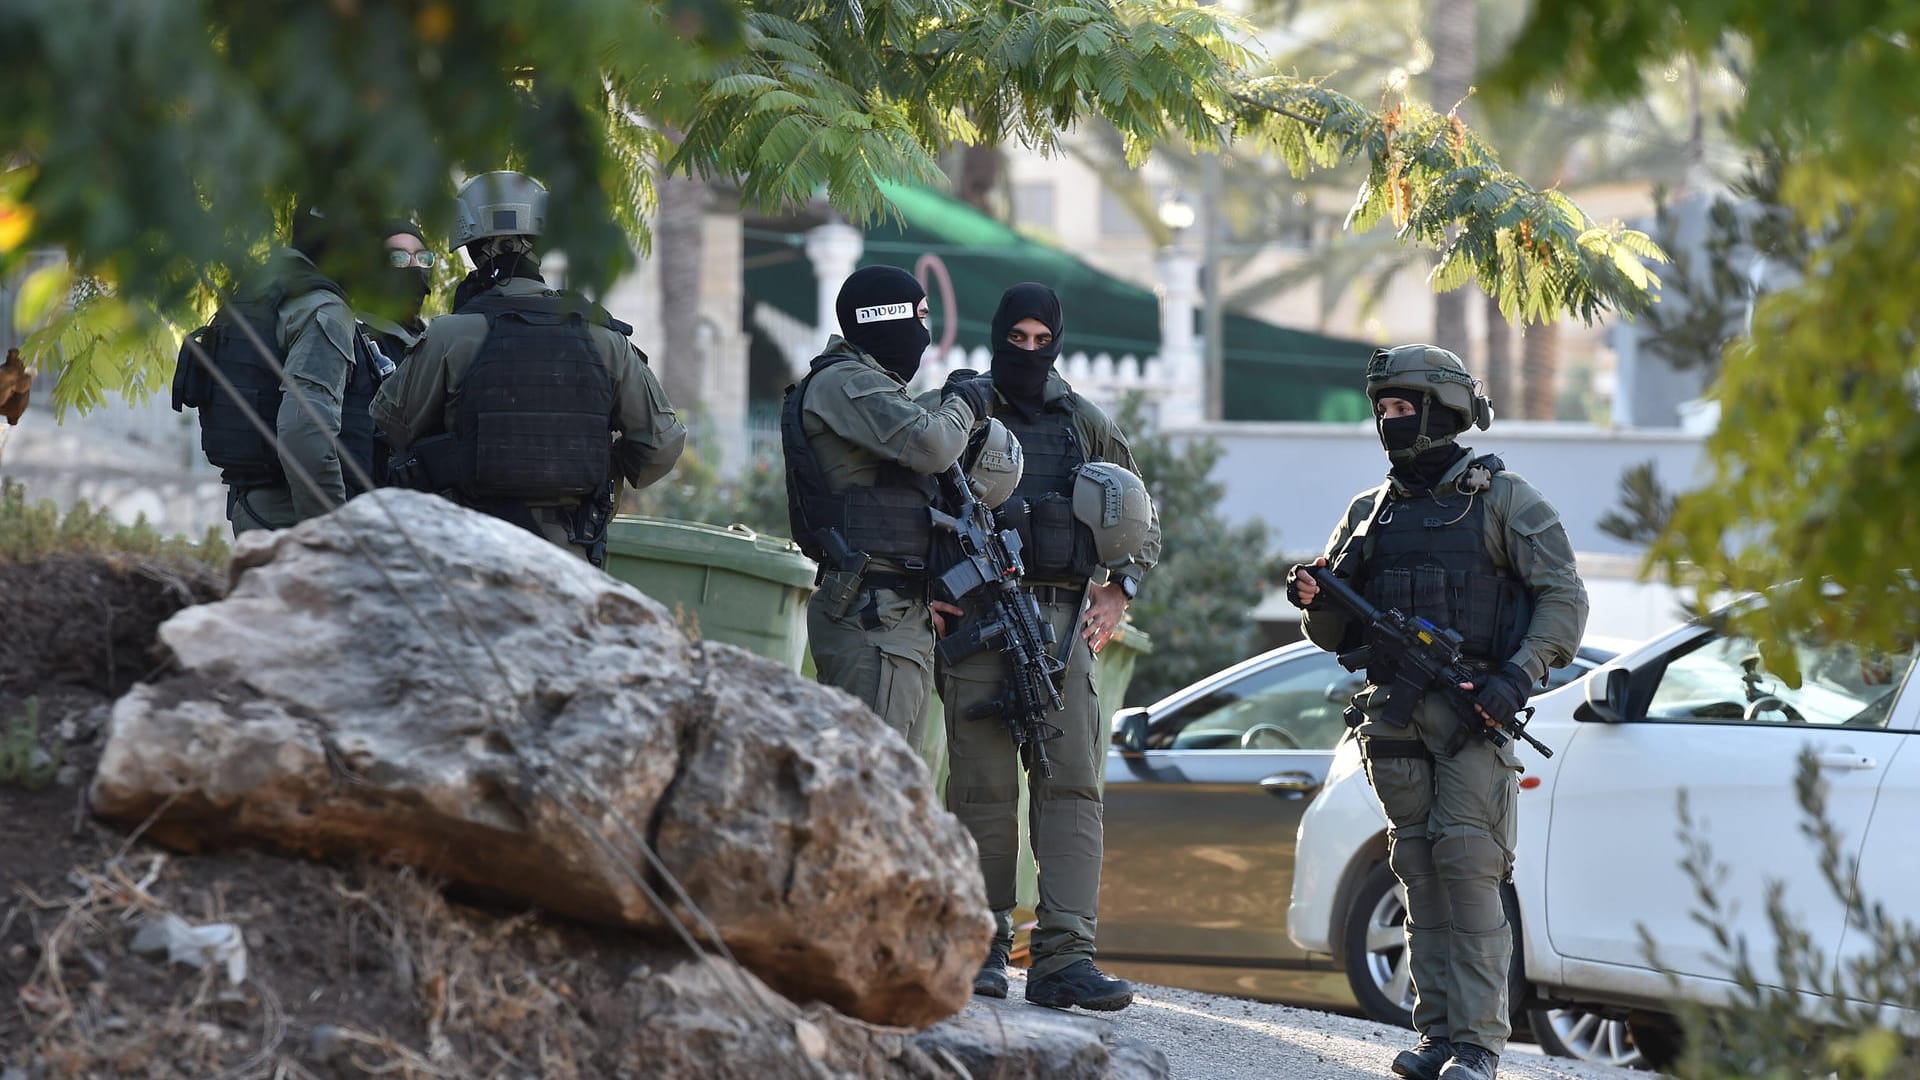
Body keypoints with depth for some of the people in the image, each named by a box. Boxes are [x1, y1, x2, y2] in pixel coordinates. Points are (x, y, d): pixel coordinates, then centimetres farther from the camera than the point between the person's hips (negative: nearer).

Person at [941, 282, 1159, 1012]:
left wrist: (1118, 594, 7)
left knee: (1072, 783, -8)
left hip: (1063, 619, 2)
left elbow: (1142, 520, 22)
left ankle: (1065, 958, -13)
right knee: (983, 788, -2)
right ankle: (984, 946, 6)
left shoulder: (1085, 425, 14)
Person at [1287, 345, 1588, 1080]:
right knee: (1420, 875, 4)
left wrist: (1520, 676, -16)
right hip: (1394, 713, 5)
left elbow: (1563, 598, -3)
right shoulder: (1371, 512, 18)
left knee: (1469, 868, -12)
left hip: (1473, 713, -5)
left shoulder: (1503, 500, 3)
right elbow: (1338, 633, 20)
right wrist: (1315, 600, -3)